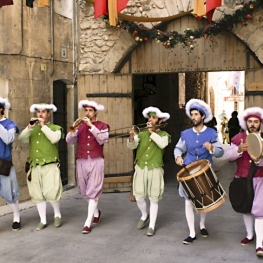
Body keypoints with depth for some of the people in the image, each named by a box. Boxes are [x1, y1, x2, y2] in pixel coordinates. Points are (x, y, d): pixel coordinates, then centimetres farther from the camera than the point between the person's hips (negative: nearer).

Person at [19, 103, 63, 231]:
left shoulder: (55, 128, 6)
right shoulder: (32, 130, 17)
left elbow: (54, 139, -14)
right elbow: (22, 139, 2)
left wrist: (43, 126, -10)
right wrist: (29, 127, -11)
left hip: (50, 166, -4)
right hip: (34, 167, 4)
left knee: (50, 193, -12)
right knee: (38, 195, 5)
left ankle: (57, 214, 14)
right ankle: (43, 221, 16)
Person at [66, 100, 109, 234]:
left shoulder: (102, 126, 2)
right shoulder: (80, 126, 9)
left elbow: (102, 140, -15)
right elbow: (69, 141, 1)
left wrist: (91, 125, -18)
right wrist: (73, 128, -15)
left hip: (96, 161, -4)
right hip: (81, 161, 4)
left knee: (93, 192, -5)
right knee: (85, 191, 14)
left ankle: (88, 223, -3)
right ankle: (96, 212, 37)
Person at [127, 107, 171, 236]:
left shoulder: (163, 134, 3)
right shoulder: (141, 133, 7)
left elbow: (162, 144, -19)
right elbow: (131, 146, -7)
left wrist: (152, 132, -17)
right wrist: (131, 137, -27)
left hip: (155, 169, -2)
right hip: (140, 168, 2)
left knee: (154, 199, 2)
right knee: (139, 197, 1)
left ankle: (152, 226, 15)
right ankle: (144, 216, 30)